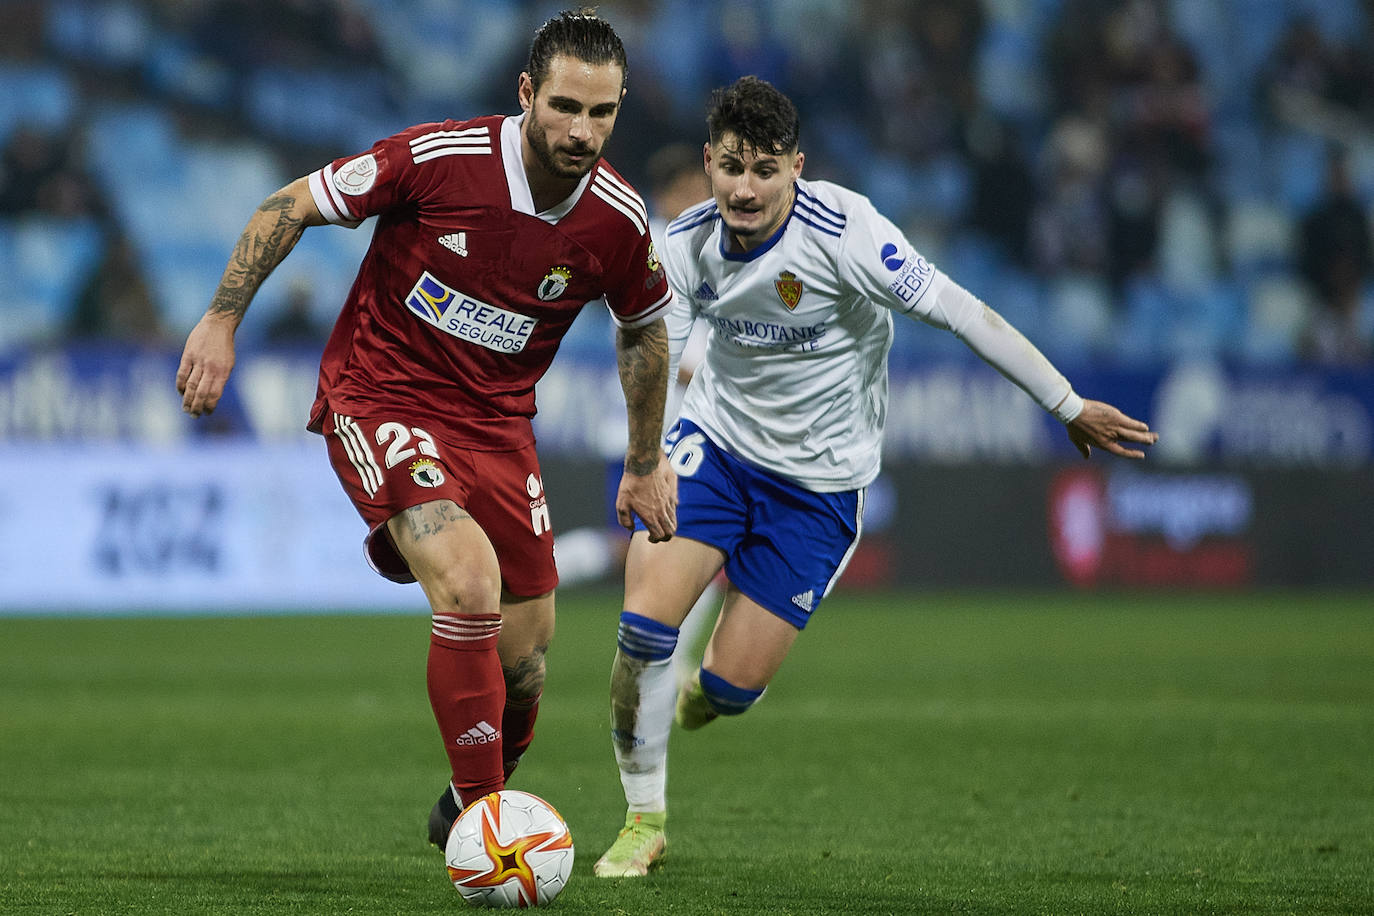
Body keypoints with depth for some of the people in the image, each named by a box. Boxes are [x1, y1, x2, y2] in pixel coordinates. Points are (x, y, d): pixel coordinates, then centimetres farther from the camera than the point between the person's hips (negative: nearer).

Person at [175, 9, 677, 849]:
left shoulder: (618, 220, -9)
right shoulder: (437, 158, -20)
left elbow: (644, 329, 12)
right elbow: (290, 207, -8)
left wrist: (647, 463, 17)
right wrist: (222, 322, -10)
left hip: (495, 420, 5)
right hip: (380, 396, -4)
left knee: (525, 652, 4)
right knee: (471, 584, -27)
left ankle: (469, 808, 35)